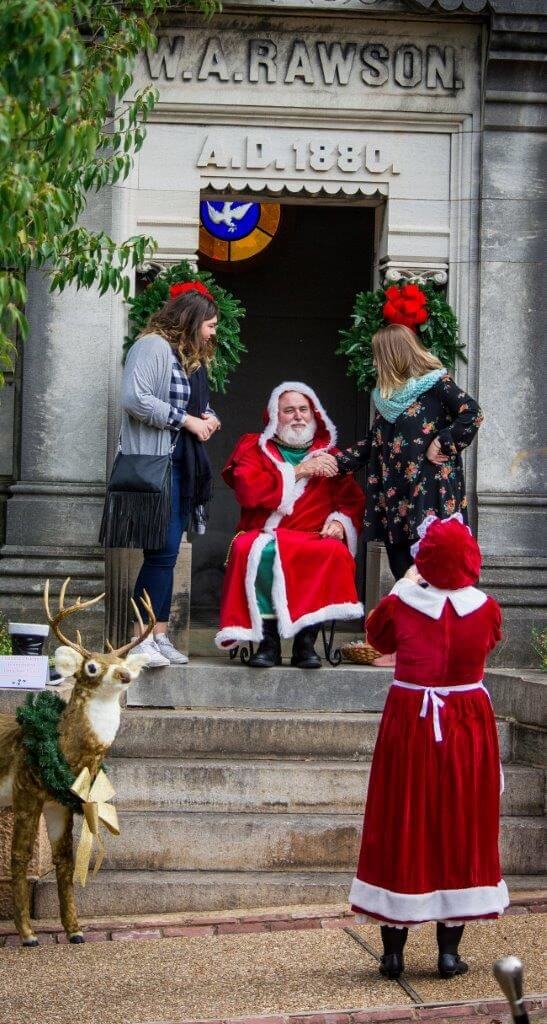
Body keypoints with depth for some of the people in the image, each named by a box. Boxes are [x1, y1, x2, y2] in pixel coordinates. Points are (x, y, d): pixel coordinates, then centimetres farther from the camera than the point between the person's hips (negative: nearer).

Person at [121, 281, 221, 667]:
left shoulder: (192, 357, 19)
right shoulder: (153, 347, -11)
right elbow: (135, 399, -22)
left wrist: (207, 417, 4)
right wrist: (187, 420, -17)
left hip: (183, 465, 9)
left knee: (167, 553, 9)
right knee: (163, 551, -11)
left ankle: (160, 635, 11)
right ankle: (141, 639, -7)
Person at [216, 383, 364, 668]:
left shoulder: (329, 455, 21)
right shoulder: (254, 448, 16)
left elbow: (352, 500, 12)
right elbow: (248, 490, -4)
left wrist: (340, 521, -11)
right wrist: (297, 472, -5)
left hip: (315, 540, 1)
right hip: (263, 537, -1)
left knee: (336, 554, -34)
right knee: (258, 552, -38)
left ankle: (306, 641, -27)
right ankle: (268, 641, -30)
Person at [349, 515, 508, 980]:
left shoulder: (401, 605, -9)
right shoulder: (486, 609, -8)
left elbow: (377, 635, 12)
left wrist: (406, 584, 20)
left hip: (409, 723, 0)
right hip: (469, 729, 0)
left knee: (400, 827, 8)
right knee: (459, 829, 9)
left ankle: (393, 950, 11)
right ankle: (449, 950, 11)